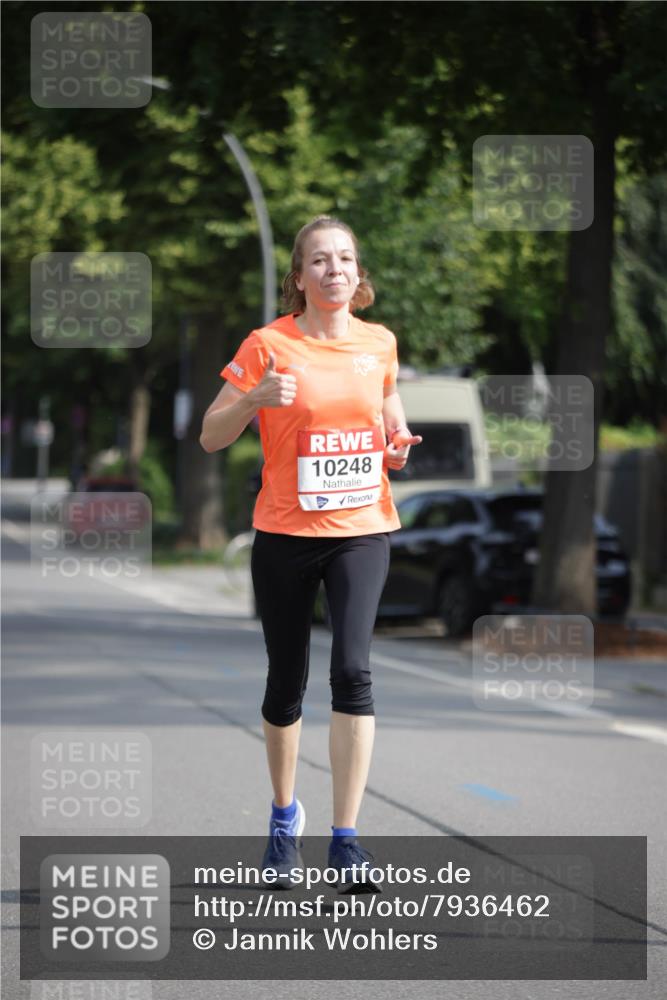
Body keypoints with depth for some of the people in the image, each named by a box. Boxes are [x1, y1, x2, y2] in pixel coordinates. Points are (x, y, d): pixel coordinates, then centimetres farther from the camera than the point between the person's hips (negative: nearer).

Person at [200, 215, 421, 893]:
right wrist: (256, 397, -22)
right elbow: (211, 437, -4)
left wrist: (397, 445, 2)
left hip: (361, 529, 1)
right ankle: (284, 816, 34)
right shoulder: (270, 345, -5)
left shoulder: (379, 343, 5)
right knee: (287, 681, 9)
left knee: (352, 670, -16)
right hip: (285, 532, -1)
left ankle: (345, 841, -14)